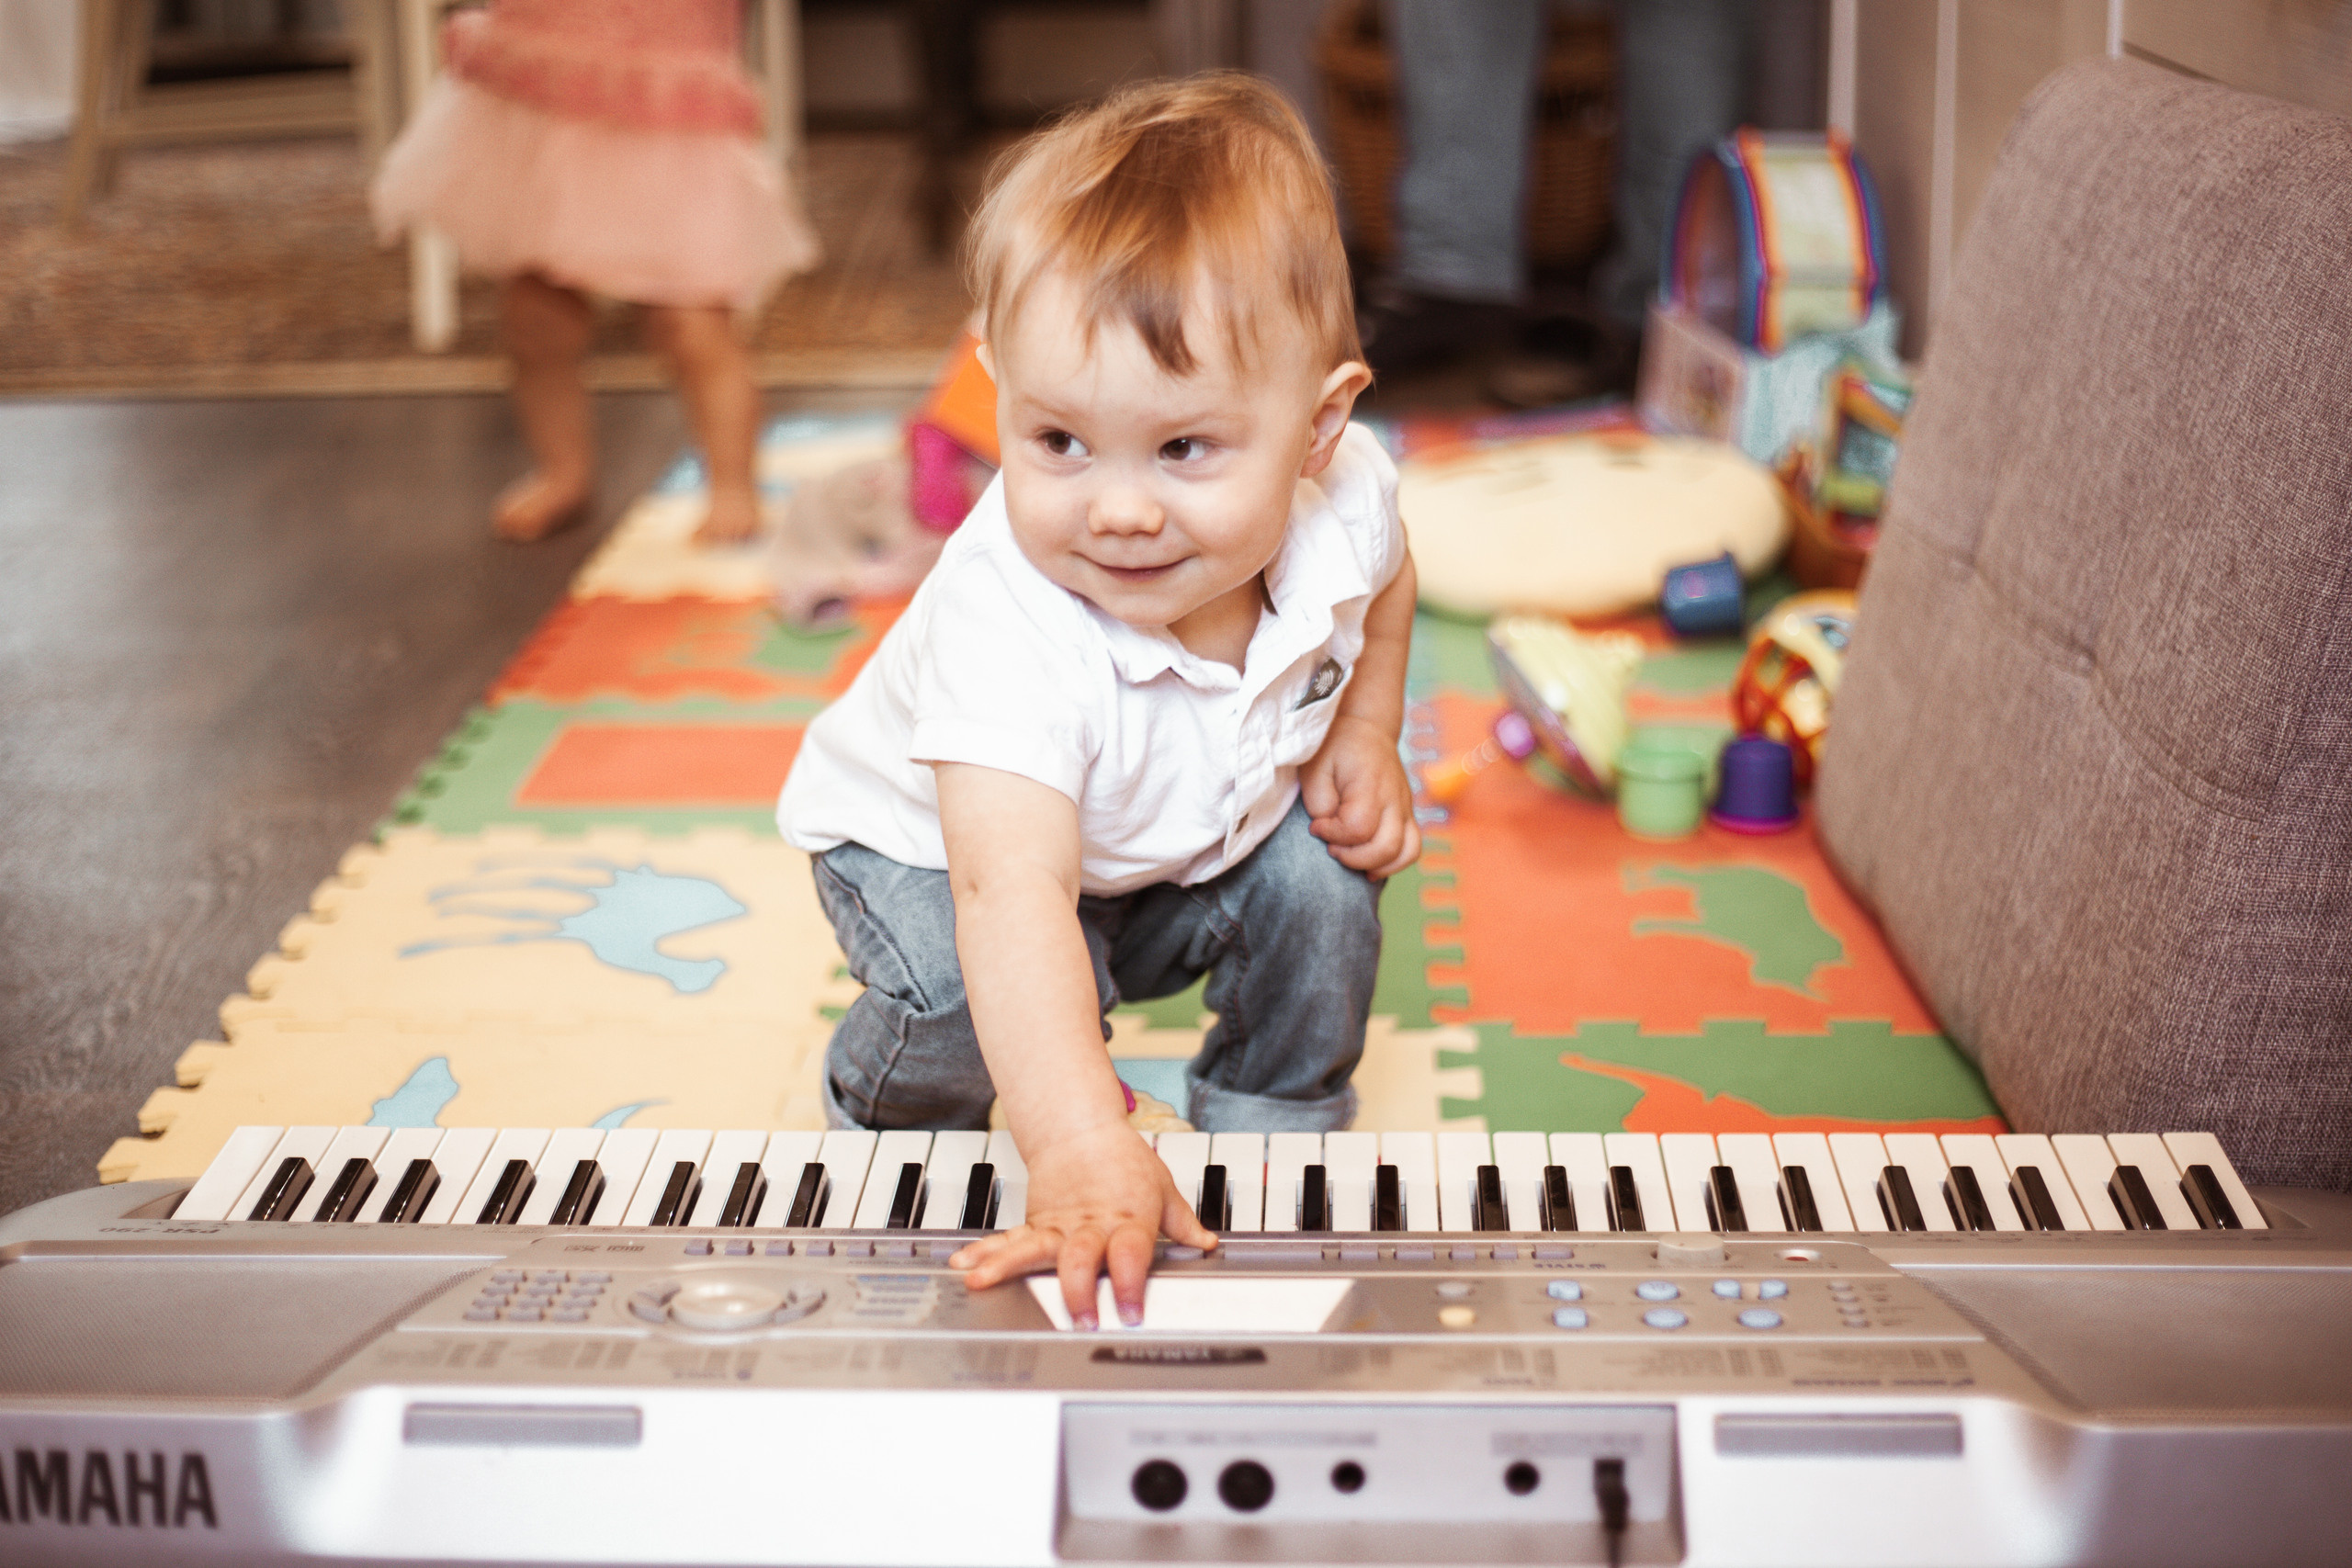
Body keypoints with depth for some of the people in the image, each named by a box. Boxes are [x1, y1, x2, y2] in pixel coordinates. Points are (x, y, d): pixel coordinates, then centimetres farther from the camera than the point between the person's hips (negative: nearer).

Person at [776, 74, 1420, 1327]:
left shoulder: (1343, 493, -28)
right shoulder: (1006, 621, -47)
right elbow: (1011, 893, -58)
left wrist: (1361, 733, -9)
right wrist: (1080, 1154, -68)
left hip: (1216, 820, 5)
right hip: (933, 839, -4)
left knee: (1320, 885, -16)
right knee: (957, 1000, -29)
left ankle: (1275, 1135, 13)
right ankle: (891, 1132, 8)